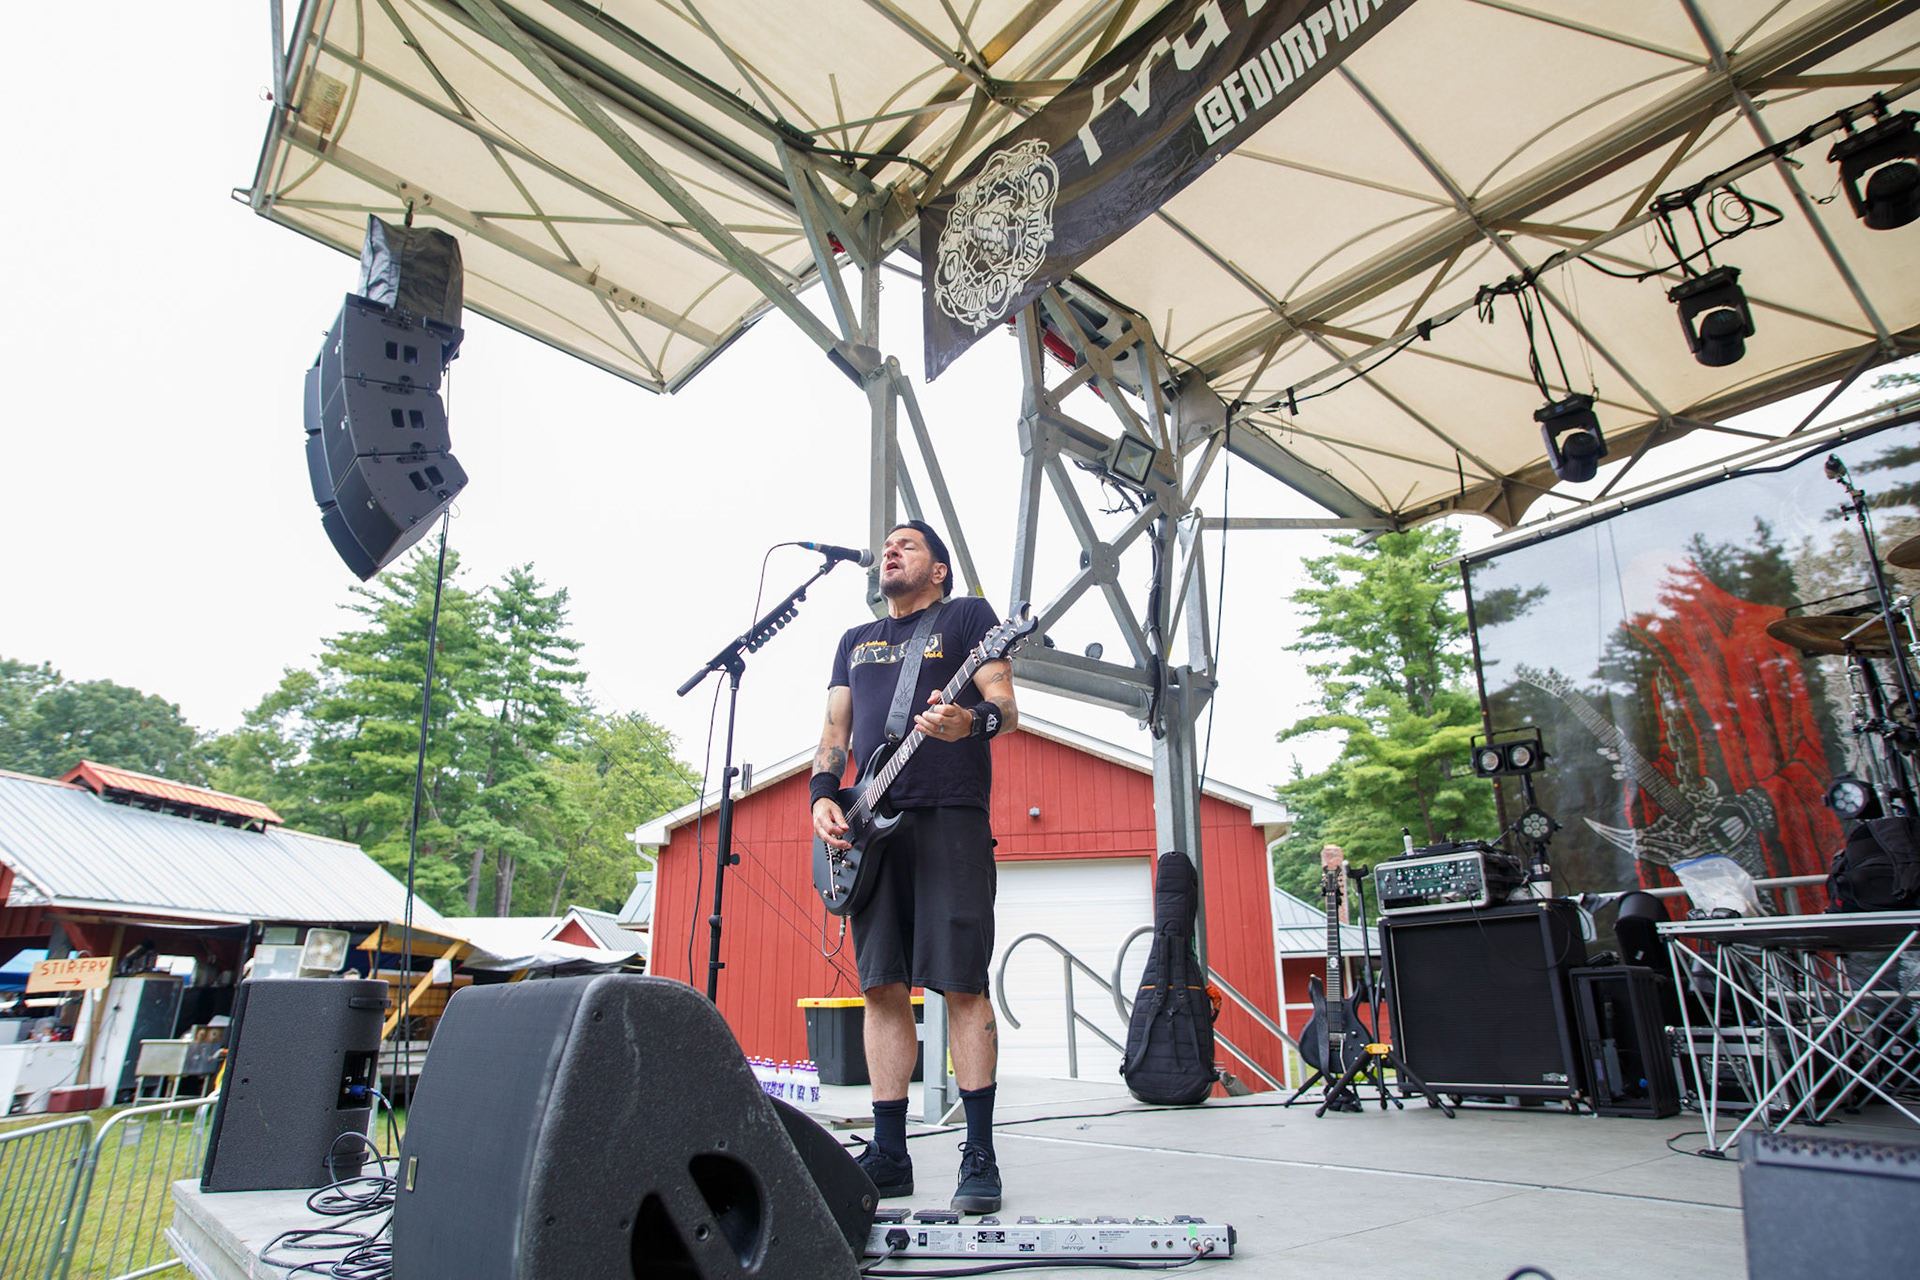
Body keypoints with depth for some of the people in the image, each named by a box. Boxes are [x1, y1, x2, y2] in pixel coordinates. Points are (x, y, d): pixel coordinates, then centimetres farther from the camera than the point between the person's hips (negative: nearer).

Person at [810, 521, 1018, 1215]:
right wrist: (823, 795, 2)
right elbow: (836, 729, 20)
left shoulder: (968, 615, 9)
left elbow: (1005, 707, -2)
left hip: (951, 817, -5)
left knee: (962, 983, -6)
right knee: (883, 986, 5)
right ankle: (889, 1155, 14)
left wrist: (971, 721, -25)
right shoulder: (855, 640, 25)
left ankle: (979, 1156, 5)